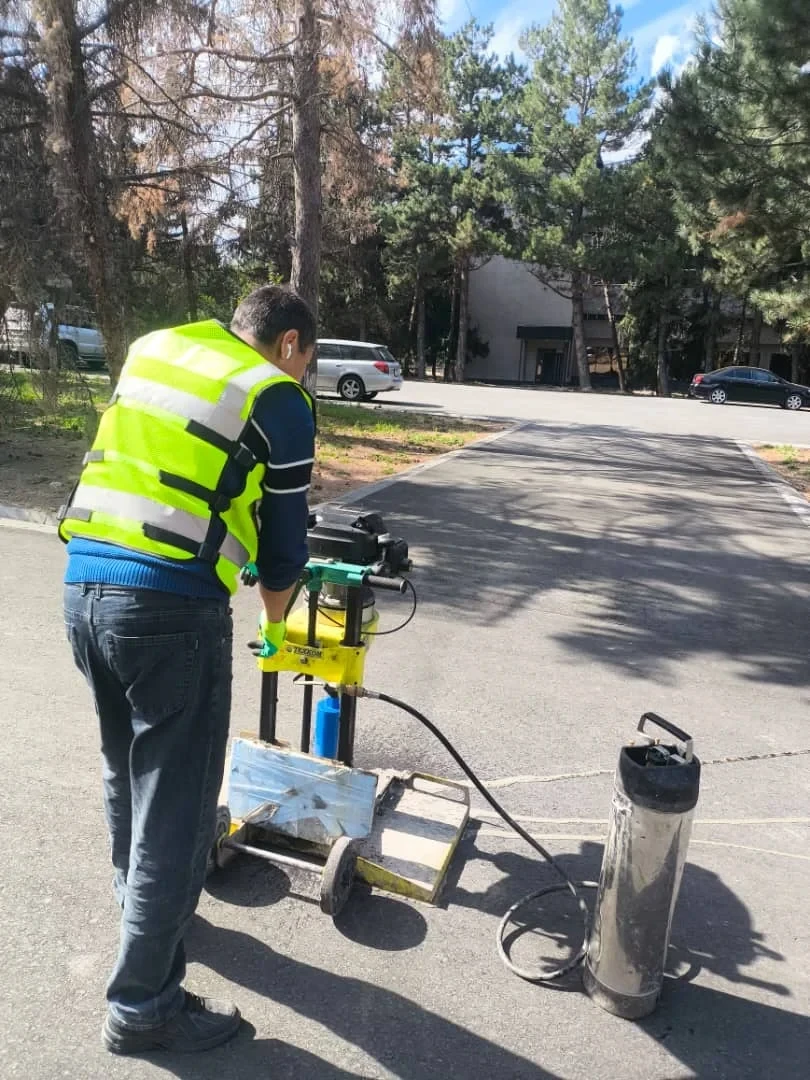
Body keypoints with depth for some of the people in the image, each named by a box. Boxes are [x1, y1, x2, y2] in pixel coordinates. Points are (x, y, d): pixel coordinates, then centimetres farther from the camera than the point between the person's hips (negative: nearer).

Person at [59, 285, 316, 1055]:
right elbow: (283, 543, 4)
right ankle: (142, 1007, 20)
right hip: (171, 605, -7)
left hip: (82, 583, 8)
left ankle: (142, 907, 49)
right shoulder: (279, 400, 0)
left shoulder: (151, 349, 18)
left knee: (128, 772, 26)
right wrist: (273, 625, 23)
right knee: (175, 804, 7)